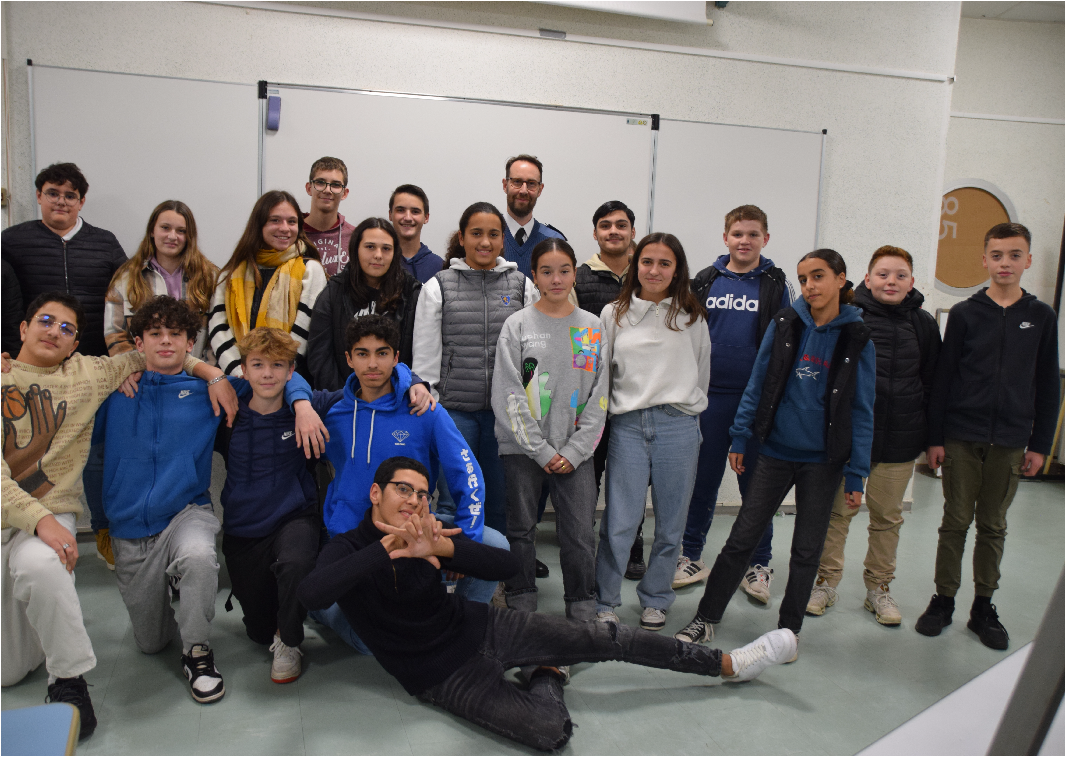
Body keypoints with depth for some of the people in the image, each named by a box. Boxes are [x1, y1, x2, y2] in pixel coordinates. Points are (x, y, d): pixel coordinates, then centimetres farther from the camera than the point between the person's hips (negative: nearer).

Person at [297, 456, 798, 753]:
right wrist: (390, 546, -35)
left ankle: (730, 663, 12)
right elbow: (310, 594, -35)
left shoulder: (428, 533, -1)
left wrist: (441, 548, -28)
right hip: (444, 675, -4)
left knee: (609, 638, -3)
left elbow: (507, 566, -10)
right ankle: (548, 676, 11)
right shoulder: (350, 548, -11)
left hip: (482, 627, 5)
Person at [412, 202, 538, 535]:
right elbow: (424, 357, 3)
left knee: (500, 498, 10)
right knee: (453, 501, 3)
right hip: (454, 409, -1)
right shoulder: (437, 287, 3)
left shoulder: (523, 286, 7)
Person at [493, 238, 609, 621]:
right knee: (521, 530, 8)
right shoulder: (517, 325, 0)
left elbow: (599, 397, 4)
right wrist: (542, 451, -9)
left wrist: (573, 452, -5)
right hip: (523, 448, -1)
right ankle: (521, 604, 25)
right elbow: (508, 396, -5)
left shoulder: (593, 327, 7)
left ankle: (583, 611, 18)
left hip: (575, 451, 1)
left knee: (581, 535, 1)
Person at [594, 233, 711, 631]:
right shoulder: (614, 314, 7)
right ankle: (605, 602, 14)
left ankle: (655, 599, 26)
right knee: (619, 523, -3)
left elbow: (701, 374, 17)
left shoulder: (691, 317, 7)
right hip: (627, 426, 0)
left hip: (678, 427, 1)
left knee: (670, 523, 8)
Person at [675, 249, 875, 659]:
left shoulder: (857, 338, -5)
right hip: (776, 452, 1)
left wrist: (856, 474, -5)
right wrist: (740, 437, 2)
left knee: (807, 549, 12)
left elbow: (861, 410, -3)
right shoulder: (785, 324, -2)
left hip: (823, 460, -1)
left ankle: (789, 629, 29)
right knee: (741, 539, 4)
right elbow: (758, 384, 4)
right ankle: (705, 618, 18)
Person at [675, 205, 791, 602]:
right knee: (702, 480, 8)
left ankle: (758, 565, 21)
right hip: (710, 396, 1)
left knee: (756, 483, 8)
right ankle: (691, 557, 21)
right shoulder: (705, 281, 6)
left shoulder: (776, 284, 2)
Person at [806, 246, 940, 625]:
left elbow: (932, 383, 12)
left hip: (900, 441, 3)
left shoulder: (923, 324, 6)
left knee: (887, 516, 13)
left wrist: (930, 436, 9)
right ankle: (826, 581, 22)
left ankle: (879, 586, 28)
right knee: (837, 511, 7)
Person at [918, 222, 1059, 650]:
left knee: (993, 526, 10)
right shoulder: (965, 314, 1)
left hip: (1009, 442, 1)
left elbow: (1047, 386, 7)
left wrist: (1040, 444, 3)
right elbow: (943, 377, 1)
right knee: (955, 522, 5)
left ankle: (983, 607, 21)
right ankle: (943, 600, 17)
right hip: (961, 438, -1)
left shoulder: (1041, 317, 5)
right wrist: (934, 437, -3)